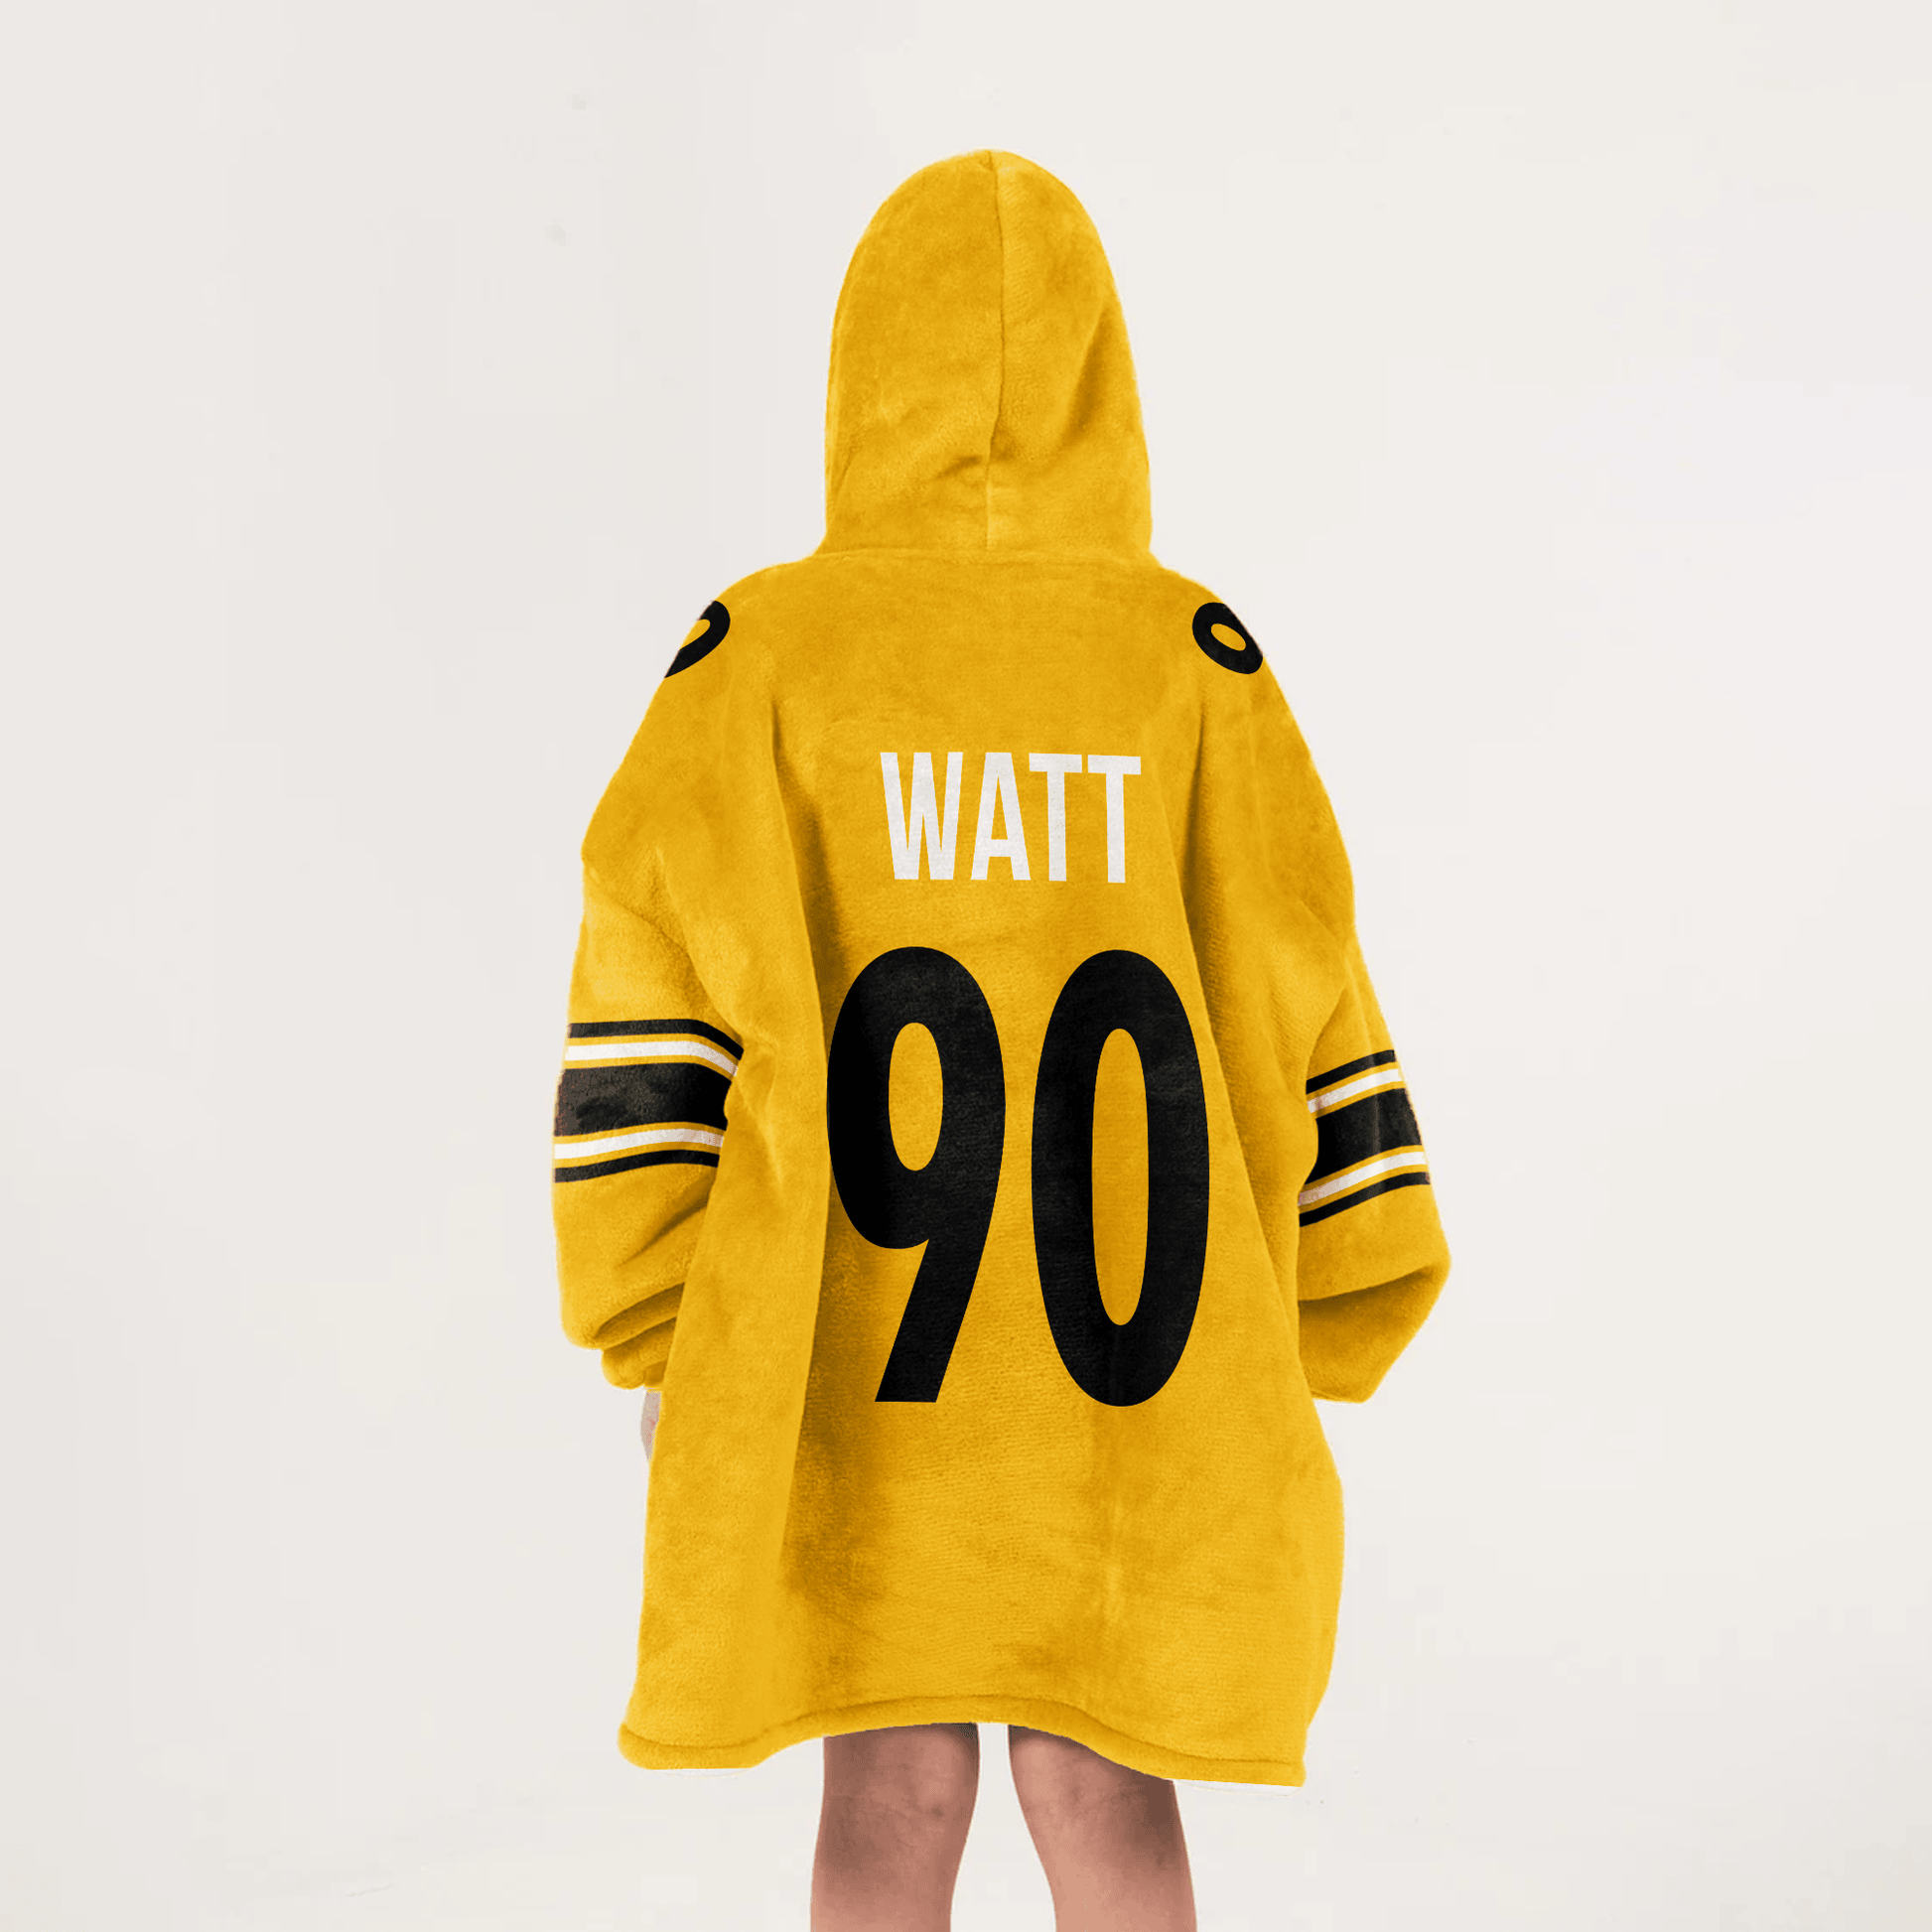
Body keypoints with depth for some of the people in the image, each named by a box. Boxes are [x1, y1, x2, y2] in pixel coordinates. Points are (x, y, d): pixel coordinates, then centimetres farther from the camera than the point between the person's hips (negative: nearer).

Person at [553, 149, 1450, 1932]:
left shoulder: (760, 655, -8)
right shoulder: (1197, 660, -6)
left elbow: (658, 1007, -11)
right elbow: (1295, 992, -4)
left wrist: (660, 1328, -1)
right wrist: (1310, 1316, 7)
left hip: (846, 1344, 0)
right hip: (1138, 1359, 1)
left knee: (897, 1789, 14)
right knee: (1102, 1781, 16)